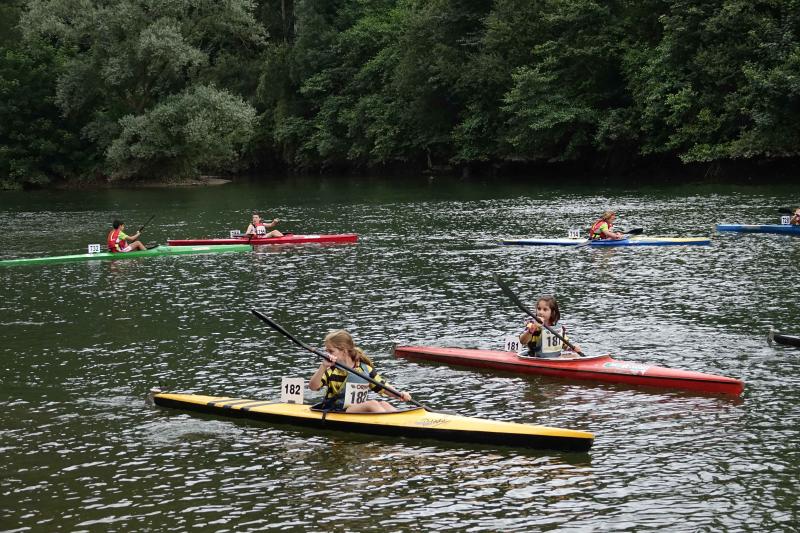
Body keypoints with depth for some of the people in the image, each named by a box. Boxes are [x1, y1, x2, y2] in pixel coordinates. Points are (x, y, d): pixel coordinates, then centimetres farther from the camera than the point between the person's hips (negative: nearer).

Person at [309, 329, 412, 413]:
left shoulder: (365, 368, 8)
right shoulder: (331, 371, 0)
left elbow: (382, 387, 12)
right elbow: (313, 387, -15)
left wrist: (400, 395, -5)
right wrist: (323, 367, -28)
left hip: (359, 408, 4)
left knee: (383, 404, -20)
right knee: (372, 404, -25)